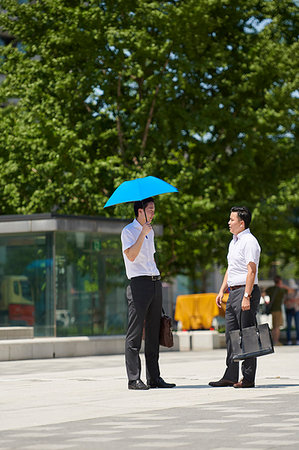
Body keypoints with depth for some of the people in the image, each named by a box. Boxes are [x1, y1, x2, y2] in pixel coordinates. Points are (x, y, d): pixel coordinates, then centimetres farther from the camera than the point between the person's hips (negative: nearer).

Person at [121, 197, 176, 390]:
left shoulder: (150, 231, 20)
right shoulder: (129, 231, -4)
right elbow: (131, 255, -19)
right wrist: (143, 234, -21)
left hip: (155, 283, 8)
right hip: (139, 282, -8)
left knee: (153, 332, 8)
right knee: (135, 333, -7)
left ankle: (154, 377, 10)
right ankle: (134, 378, -7)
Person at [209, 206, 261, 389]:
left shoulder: (249, 242, -12)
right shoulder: (234, 241, 18)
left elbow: (251, 271, -19)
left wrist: (246, 297, -24)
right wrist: (222, 291, 18)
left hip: (246, 291, -10)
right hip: (233, 291, 10)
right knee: (231, 334, 9)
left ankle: (249, 378, -4)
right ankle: (231, 376, 14)